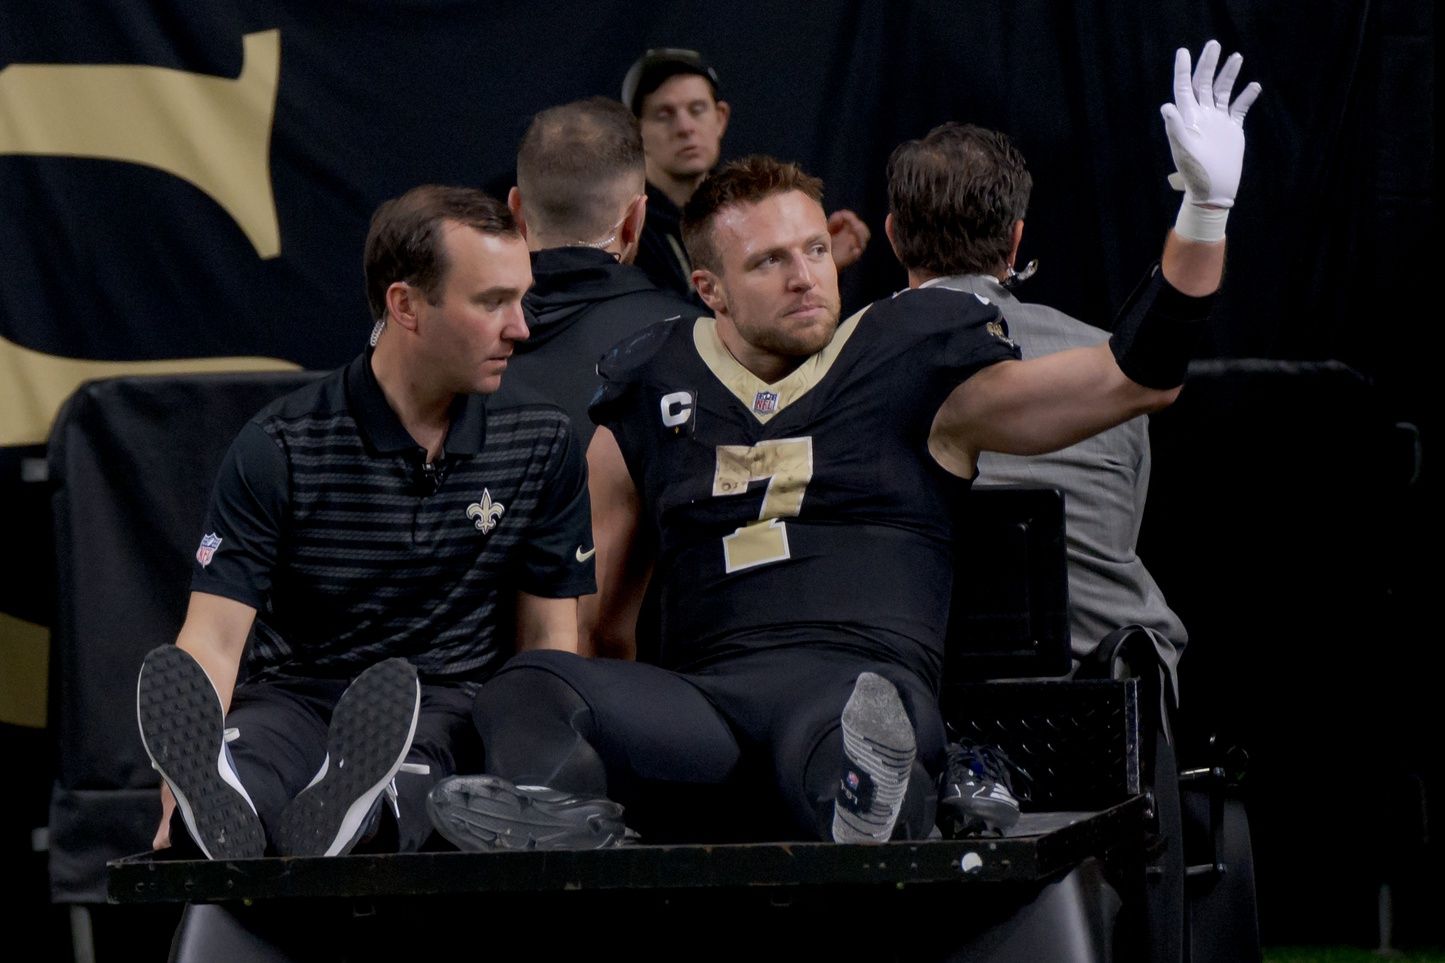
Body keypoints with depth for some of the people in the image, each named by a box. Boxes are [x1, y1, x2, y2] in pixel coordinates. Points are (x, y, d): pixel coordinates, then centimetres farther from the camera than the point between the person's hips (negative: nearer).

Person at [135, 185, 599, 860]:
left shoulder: (541, 445, 7)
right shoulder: (278, 450, -3)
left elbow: (549, 638, 10)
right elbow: (214, 637, -10)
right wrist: (181, 782, -30)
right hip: (293, 696, -1)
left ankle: (353, 807, -70)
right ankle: (218, 807, -71)